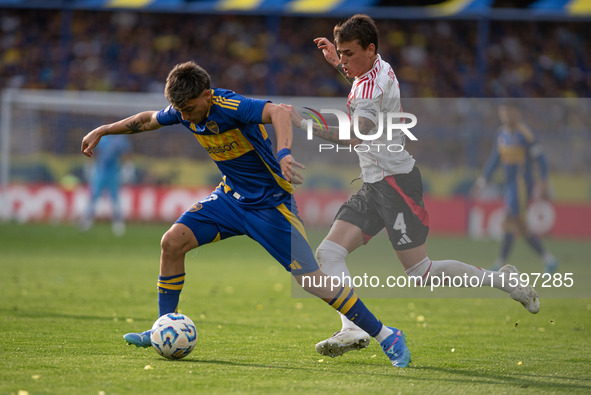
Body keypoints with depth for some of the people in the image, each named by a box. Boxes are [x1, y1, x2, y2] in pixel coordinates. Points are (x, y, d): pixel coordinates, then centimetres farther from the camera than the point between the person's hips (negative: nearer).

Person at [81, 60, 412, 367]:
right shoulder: (184, 109, -5)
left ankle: (386, 336, -2)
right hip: (232, 197, 7)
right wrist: (102, 132, 19)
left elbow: (278, 111, -45)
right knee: (173, 241, -8)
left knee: (311, 278, -13)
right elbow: (148, 120, 17)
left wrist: (284, 153, -62)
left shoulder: (230, 107, -28)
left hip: (271, 203, -7)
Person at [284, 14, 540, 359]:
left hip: (397, 181, -10)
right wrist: (337, 63, 24)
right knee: (328, 253, -6)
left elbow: (353, 137, -36)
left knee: (421, 273, -6)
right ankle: (353, 330, -18)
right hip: (374, 186, 10)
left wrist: (303, 123, -38)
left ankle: (501, 280, 11)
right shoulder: (379, 67, 8)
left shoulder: (371, 87, -21)